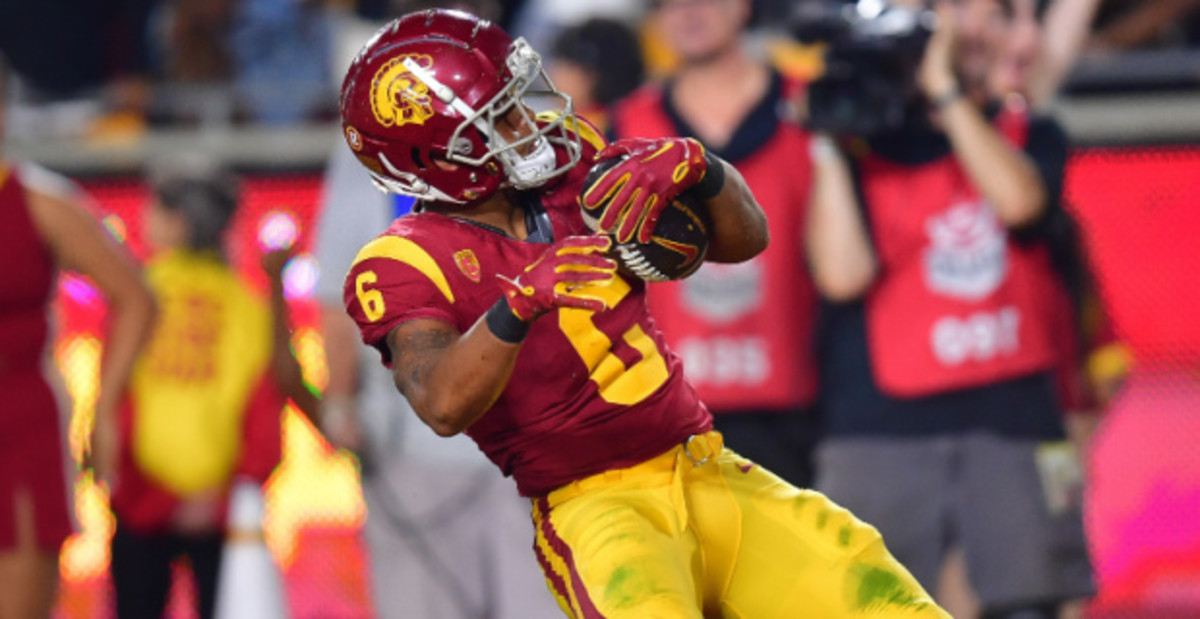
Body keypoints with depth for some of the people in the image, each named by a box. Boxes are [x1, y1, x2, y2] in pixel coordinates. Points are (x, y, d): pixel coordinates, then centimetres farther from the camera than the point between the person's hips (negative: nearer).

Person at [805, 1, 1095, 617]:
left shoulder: (1030, 138, 13)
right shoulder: (862, 143, 5)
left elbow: (1017, 199, -12)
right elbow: (842, 275, -9)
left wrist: (946, 91, -10)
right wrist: (828, 149, -10)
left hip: (1012, 412, 2)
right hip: (880, 422, -2)